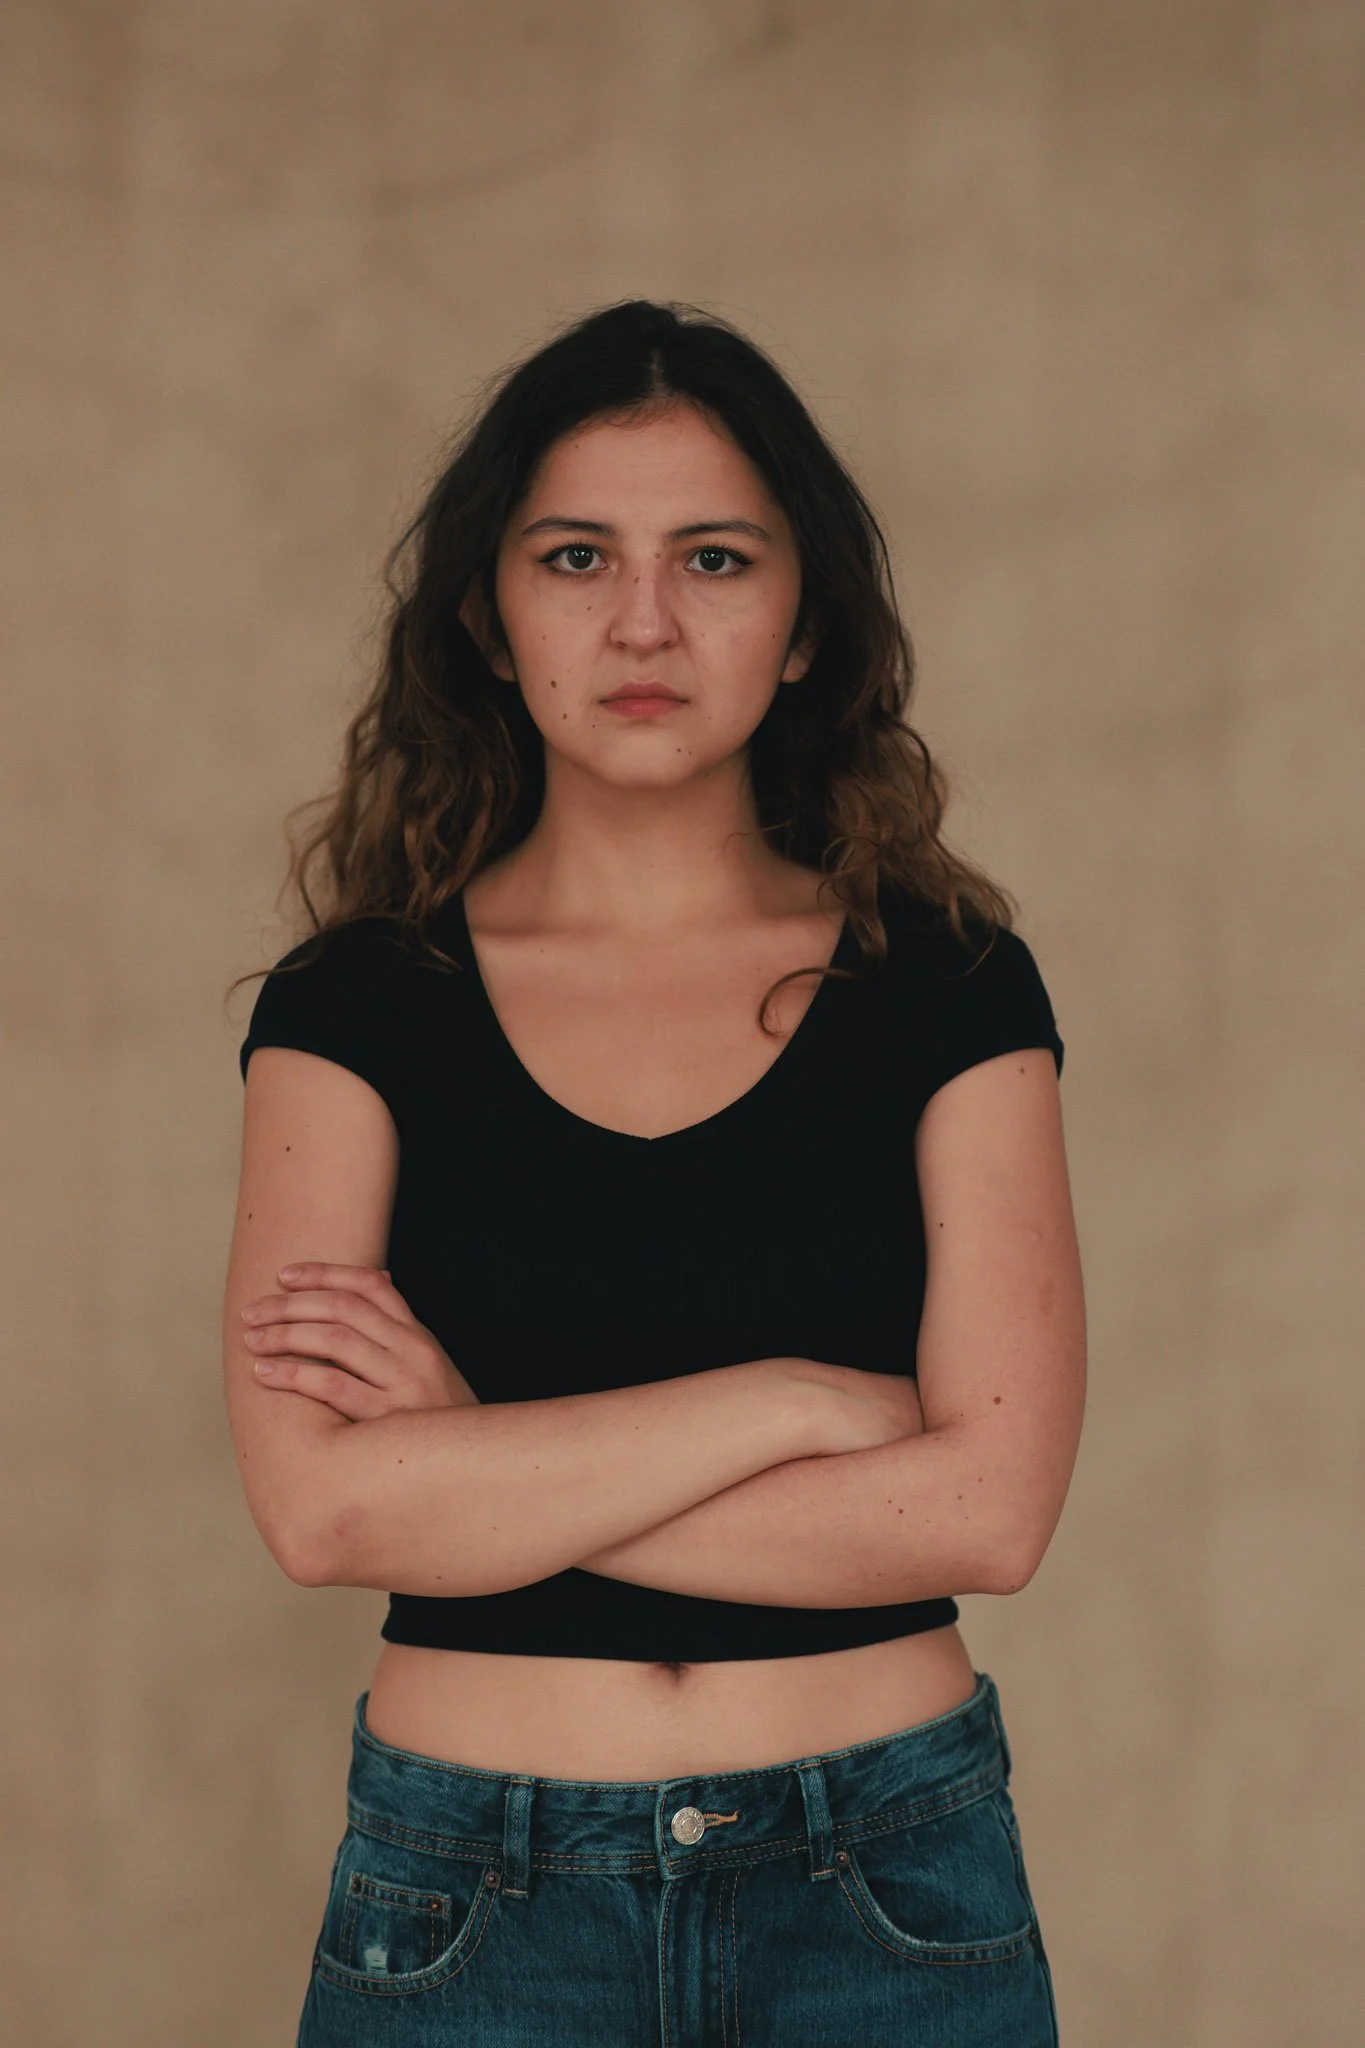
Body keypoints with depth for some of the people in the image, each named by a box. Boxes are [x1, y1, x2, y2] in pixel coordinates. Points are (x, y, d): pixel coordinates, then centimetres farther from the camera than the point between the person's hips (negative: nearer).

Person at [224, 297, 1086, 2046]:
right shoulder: (355, 1004, -1)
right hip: (470, 1899, 0)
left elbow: (989, 1505, -11)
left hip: (888, 1895, 0)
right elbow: (320, 1505, -14)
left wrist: (478, 1471, -11)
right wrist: (795, 1400, -14)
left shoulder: (947, 984, 0)